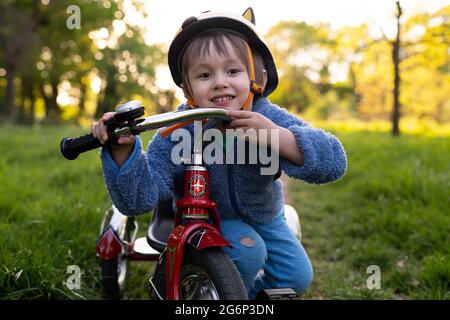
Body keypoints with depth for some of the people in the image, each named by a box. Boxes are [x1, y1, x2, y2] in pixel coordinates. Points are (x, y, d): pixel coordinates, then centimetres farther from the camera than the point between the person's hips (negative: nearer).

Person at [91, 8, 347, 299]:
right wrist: (123, 151, -50)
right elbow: (139, 198, -31)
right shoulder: (176, 135, -28)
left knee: (297, 277, 3)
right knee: (246, 250, -28)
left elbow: (334, 162, -37)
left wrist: (274, 134, -52)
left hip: (264, 218, 3)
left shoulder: (270, 119, -28)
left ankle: (250, 289, 34)